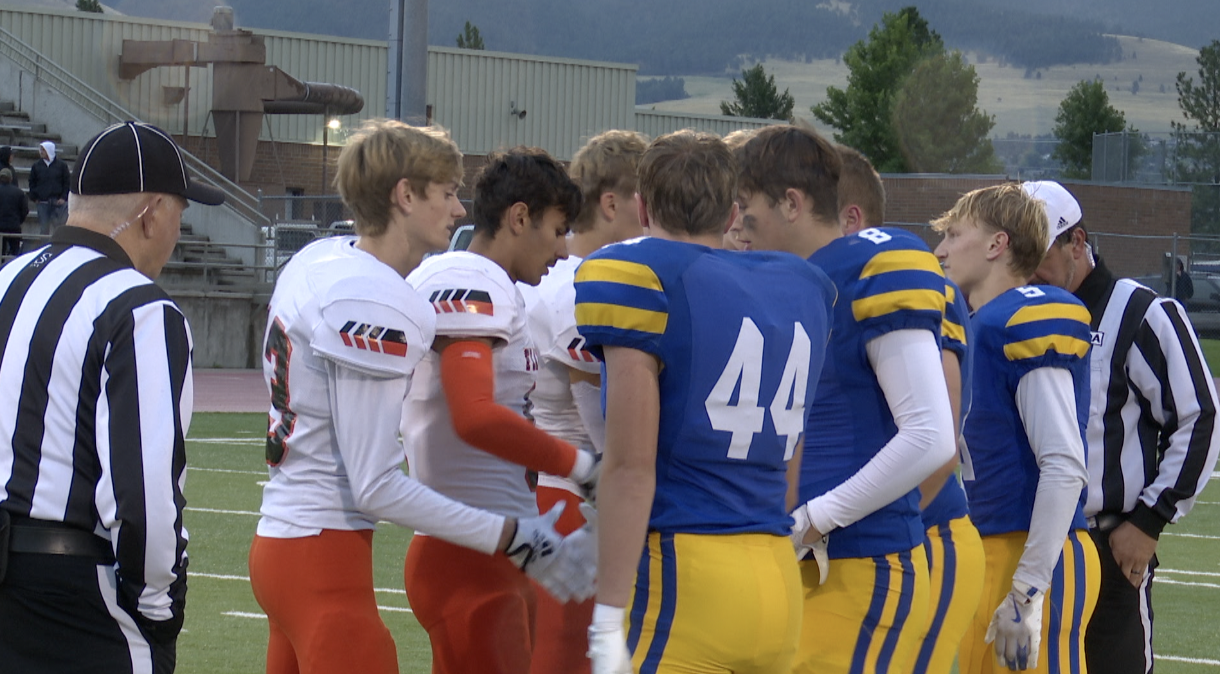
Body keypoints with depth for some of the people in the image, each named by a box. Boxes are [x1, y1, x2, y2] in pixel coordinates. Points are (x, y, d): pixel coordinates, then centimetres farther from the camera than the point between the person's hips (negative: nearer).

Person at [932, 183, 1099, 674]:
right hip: (988, 554, 10)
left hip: (1038, 559, -10)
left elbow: (1064, 467, -20)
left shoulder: (1029, 322, -14)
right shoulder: (980, 326, 15)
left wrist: (1028, 591, -21)